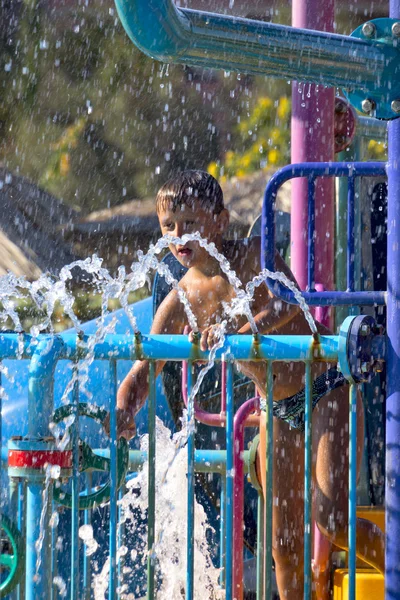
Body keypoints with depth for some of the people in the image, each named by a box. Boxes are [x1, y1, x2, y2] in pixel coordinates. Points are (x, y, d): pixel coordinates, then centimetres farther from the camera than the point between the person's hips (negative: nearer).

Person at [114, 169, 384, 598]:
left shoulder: (252, 256, -17)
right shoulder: (180, 303, -4)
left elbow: (290, 301, -36)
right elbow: (143, 371, -3)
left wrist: (241, 330, -54)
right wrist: (125, 409, -25)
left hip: (328, 391, -5)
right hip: (279, 412, 5)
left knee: (331, 519, -22)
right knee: (284, 543, 6)